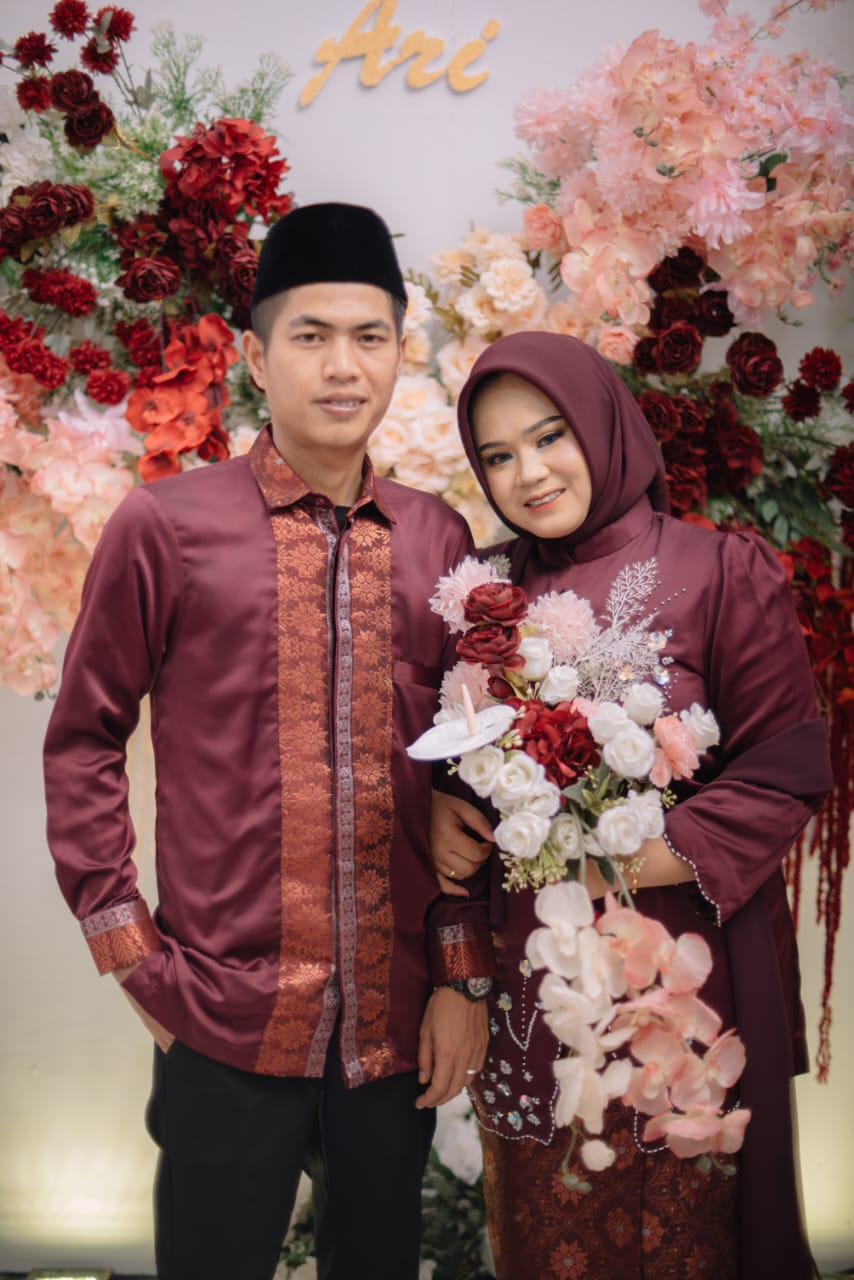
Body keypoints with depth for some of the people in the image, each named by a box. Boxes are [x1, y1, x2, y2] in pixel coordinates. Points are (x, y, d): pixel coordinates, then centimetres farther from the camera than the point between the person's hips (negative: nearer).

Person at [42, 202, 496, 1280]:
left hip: (402, 1032, 3)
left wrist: (465, 974, 2)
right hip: (227, 1029, -3)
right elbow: (82, 743, 0)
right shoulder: (164, 527, -6)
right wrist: (131, 953, -4)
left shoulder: (442, 541, 2)